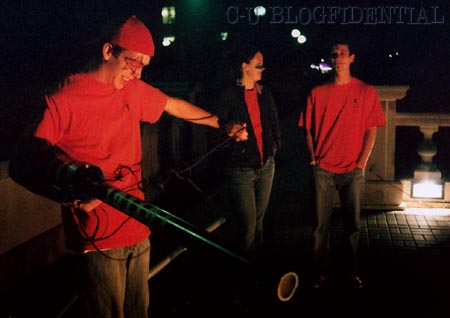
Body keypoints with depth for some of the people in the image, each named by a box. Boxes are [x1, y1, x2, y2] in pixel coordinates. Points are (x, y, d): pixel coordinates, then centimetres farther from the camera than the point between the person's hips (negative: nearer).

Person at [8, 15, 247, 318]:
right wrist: (71, 197, -30)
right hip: (98, 238, -7)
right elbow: (21, 166, -15)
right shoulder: (61, 102, -15)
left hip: (137, 228, 7)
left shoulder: (133, 89, 7)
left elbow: (176, 106, 23)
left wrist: (223, 125, 23)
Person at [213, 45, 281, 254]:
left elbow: (274, 123, 20)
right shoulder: (229, 95, -7)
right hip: (240, 168, -6)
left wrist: (275, 144, 9)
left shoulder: (264, 93, 10)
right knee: (249, 222, -6)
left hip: (266, 164, 6)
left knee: (259, 217, 14)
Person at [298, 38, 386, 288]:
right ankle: (323, 272, 14)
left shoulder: (366, 91, 3)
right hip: (323, 169, 1)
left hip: (353, 170, -1)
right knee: (322, 225, 3)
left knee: (352, 223, 6)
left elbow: (371, 130, 1)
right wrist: (313, 158, 1)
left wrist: (362, 163, -5)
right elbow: (309, 129, 11)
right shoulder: (317, 93, 7)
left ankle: (352, 270, 20)